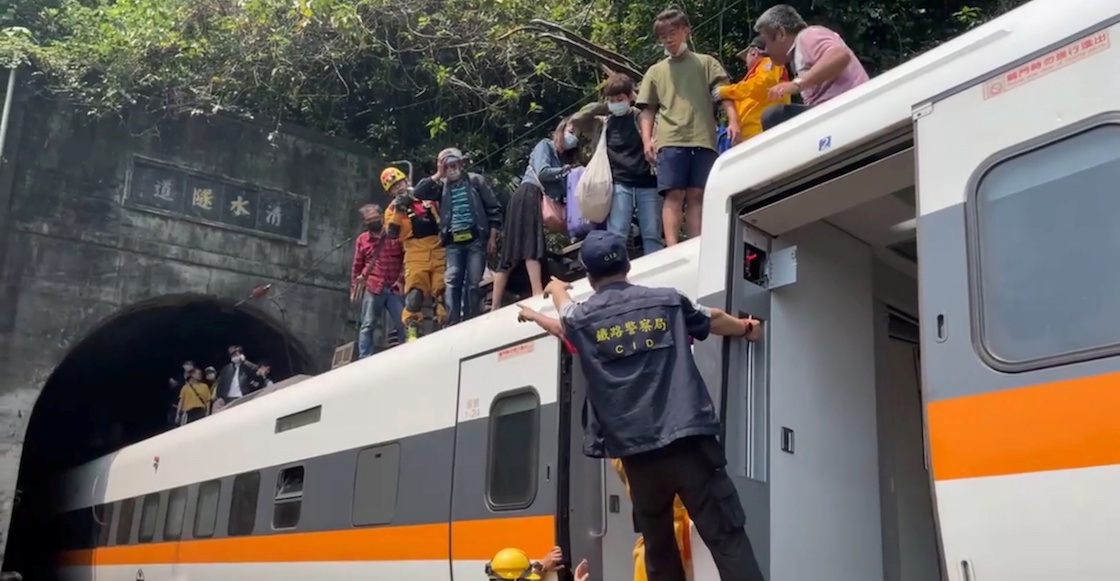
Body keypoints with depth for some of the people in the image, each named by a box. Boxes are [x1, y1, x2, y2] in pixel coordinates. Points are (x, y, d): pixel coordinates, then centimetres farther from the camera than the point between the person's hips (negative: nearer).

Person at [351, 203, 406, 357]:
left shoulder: (395, 235, 7)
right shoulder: (362, 239, 10)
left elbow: (406, 258, 6)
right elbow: (357, 265, 14)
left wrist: (402, 278, -4)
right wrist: (354, 285, 10)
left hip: (394, 288, 0)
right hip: (372, 288, 0)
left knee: (403, 324, -3)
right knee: (367, 325, -2)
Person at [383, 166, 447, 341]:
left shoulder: (427, 197, 12)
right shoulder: (394, 208, 10)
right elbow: (391, 233, -5)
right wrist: (398, 211, -12)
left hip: (439, 253, 2)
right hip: (416, 257, -2)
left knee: (443, 295, -1)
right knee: (414, 296, -15)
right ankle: (411, 333, -14)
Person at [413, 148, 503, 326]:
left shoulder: (475, 180, 7)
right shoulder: (442, 186, 13)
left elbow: (494, 209, 5)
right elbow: (419, 192, -2)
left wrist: (492, 237, -1)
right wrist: (438, 175, 0)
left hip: (475, 239, -2)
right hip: (453, 242, 2)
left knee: (472, 283, -1)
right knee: (451, 282, -8)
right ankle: (453, 324, -8)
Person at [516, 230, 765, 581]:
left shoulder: (581, 319, 9)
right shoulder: (667, 301, 10)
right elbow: (715, 321, 29)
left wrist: (556, 289, 58)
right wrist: (746, 328, 52)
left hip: (636, 451, 1)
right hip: (687, 440, -1)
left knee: (659, 549, 13)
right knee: (726, 538, -2)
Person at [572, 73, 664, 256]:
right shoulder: (604, 123, 10)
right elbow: (576, 119, 8)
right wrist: (601, 107, 4)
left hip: (648, 183, -1)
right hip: (620, 185, 1)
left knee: (652, 235, 2)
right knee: (616, 235, -5)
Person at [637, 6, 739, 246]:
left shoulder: (706, 63, 17)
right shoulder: (655, 71, 19)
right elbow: (648, 110, 16)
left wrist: (733, 120, -9)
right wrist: (647, 139, 1)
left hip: (703, 139, 0)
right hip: (670, 140, 0)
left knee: (696, 195, -2)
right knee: (674, 194, -9)